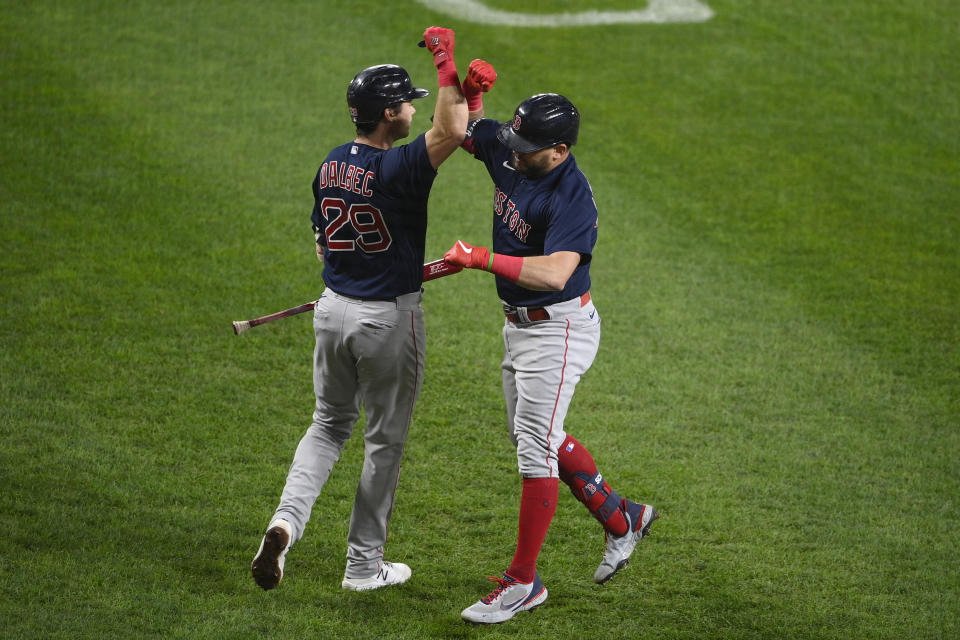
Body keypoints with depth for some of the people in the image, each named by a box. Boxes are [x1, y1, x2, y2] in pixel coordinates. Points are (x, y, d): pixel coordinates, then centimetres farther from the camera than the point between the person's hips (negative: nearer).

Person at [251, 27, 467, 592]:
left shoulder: (332, 164, 3)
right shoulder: (397, 168, -21)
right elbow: (453, 131, -38)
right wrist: (446, 62, -28)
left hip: (334, 310, 6)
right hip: (389, 319, -6)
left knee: (330, 424, 20)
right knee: (385, 441, 9)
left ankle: (287, 522, -5)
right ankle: (365, 566, 19)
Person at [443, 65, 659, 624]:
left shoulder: (572, 198, -28)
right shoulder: (508, 150, -4)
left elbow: (554, 272, -41)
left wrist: (481, 259, -39)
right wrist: (469, 84, -8)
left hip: (559, 329, -10)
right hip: (521, 325, 10)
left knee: (535, 445, -8)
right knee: (535, 437, 20)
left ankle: (523, 581, -2)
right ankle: (622, 518, 36)